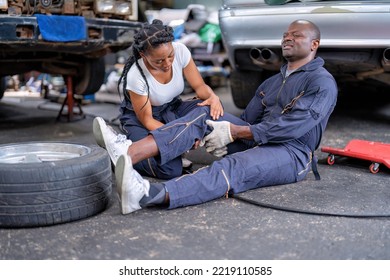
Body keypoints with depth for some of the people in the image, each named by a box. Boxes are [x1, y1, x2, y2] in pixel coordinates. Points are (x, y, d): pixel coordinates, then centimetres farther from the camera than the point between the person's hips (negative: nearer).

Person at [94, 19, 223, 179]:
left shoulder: (180, 50, -19)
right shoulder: (136, 76, -30)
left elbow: (199, 86, -9)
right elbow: (147, 120, -21)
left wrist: (212, 96, -33)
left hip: (172, 109, 6)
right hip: (140, 118, -6)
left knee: (212, 110, -25)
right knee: (170, 169, -29)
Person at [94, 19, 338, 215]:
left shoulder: (322, 82, -3)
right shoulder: (272, 82, 24)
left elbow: (292, 126, -17)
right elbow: (248, 118, 16)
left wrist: (236, 132, -18)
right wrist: (224, 128, -9)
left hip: (292, 154, -7)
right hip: (256, 143, 7)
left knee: (234, 167, -36)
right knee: (206, 115, -15)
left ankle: (147, 195, -60)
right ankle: (127, 154, -35)